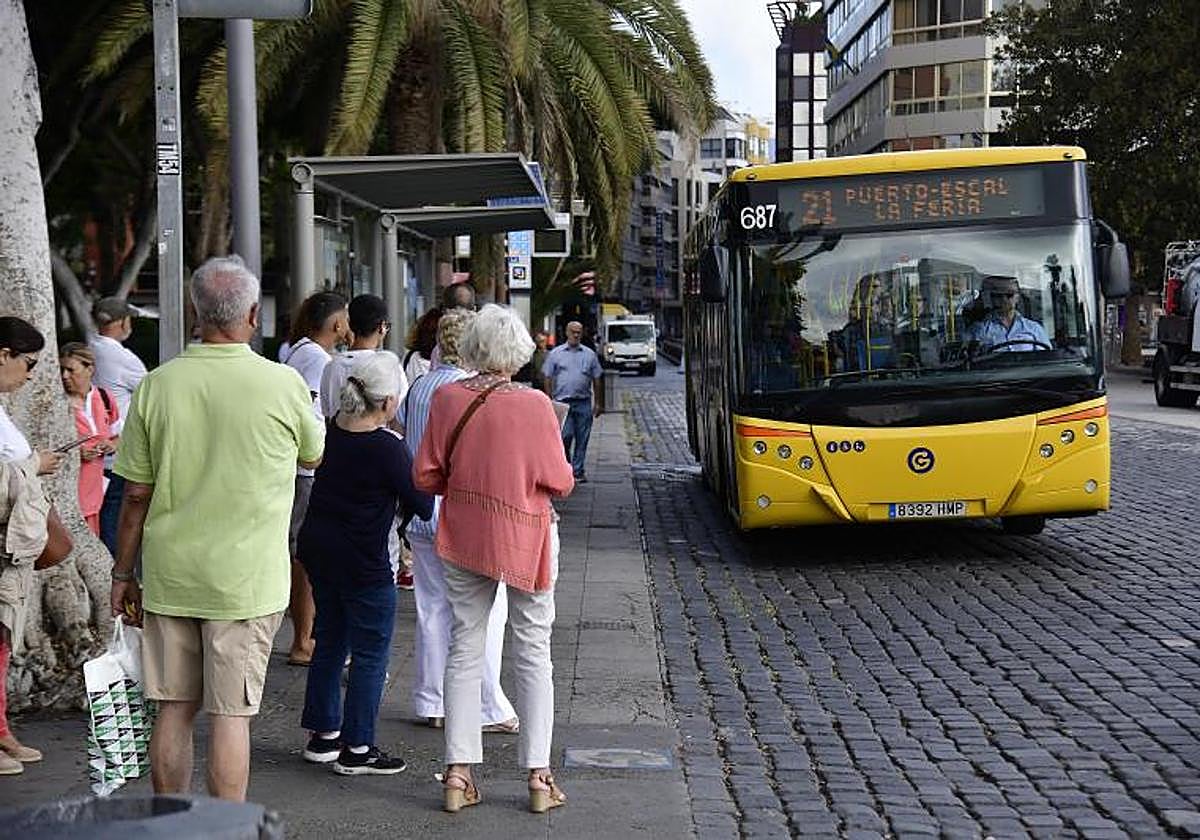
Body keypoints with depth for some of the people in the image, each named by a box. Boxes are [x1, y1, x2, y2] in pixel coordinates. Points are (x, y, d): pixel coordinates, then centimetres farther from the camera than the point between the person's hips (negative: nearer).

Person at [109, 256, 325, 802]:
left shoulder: (157, 385, -3)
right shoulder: (282, 384, -10)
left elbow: (136, 494, 1)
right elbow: (314, 455, 10)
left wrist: (123, 573, 12)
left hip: (170, 573, 3)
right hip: (246, 578, -3)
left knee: (173, 710, 12)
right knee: (230, 715, 2)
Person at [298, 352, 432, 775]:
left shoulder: (333, 429, -1)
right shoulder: (388, 447, -20)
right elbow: (422, 505, -13)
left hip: (317, 548, 8)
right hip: (362, 562, -8)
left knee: (329, 641, 18)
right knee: (370, 653, 3)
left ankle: (323, 734, 27)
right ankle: (356, 749, 7)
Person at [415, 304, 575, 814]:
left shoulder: (446, 399, -7)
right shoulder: (535, 405, -16)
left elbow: (426, 477, -2)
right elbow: (560, 483, -10)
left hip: (463, 538, 3)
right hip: (526, 540, -2)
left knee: (464, 651, 11)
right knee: (533, 653, 8)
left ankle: (458, 774, 10)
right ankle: (538, 776, 10)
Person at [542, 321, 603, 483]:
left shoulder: (590, 354, 11)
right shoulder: (555, 354, 6)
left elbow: (596, 380, 13)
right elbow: (548, 379, 6)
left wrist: (597, 403, 8)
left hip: (584, 403, 2)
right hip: (563, 402, -2)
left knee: (582, 439, 3)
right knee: (565, 436, -11)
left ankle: (578, 471, 11)